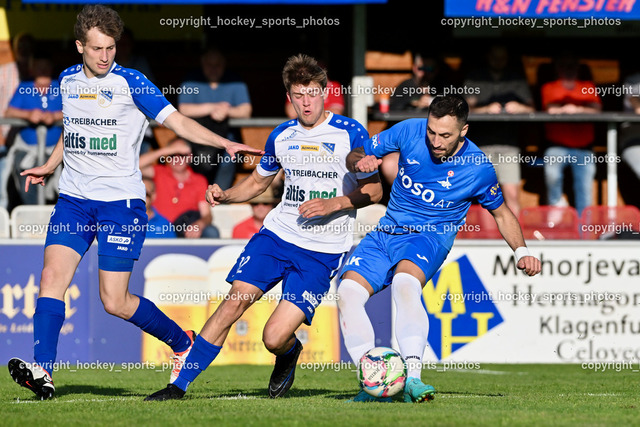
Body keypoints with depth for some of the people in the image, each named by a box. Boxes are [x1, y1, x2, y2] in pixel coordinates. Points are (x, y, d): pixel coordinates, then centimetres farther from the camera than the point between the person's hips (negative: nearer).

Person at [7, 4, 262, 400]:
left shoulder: (130, 83, -7)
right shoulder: (68, 81, 9)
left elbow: (178, 121, -11)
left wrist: (225, 143, -22)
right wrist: (48, 167, 28)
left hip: (121, 201, -5)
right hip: (74, 198, 5)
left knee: (116, 302, -7)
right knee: (52, 277, -14)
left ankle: (183, 342, 16)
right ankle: (42, 372, -17)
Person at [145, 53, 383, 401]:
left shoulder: (350, 134, -5)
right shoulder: (282, 136, 9)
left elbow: (373, 191, -2)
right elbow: (258, 181, 24)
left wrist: (333, 204, -18)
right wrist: (224, 196, 5)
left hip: (323, 251, -4)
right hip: (278, 233, 4)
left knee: (274, 338, -14)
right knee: (235, 300, -14)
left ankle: (288, 354, 24)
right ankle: (180, 384, -7)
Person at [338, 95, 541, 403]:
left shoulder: (478, 168, -11)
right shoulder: (409, 131, -6)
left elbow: (501, 213, 7)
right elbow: (355, 156, 6)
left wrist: (521, 252, -8)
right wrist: (360, 162, -19)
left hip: (431, 236, -4)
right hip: (387, 231, 4)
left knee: (405, 282, -38)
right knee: (348, 290, -20)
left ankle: (412, 378, -45)